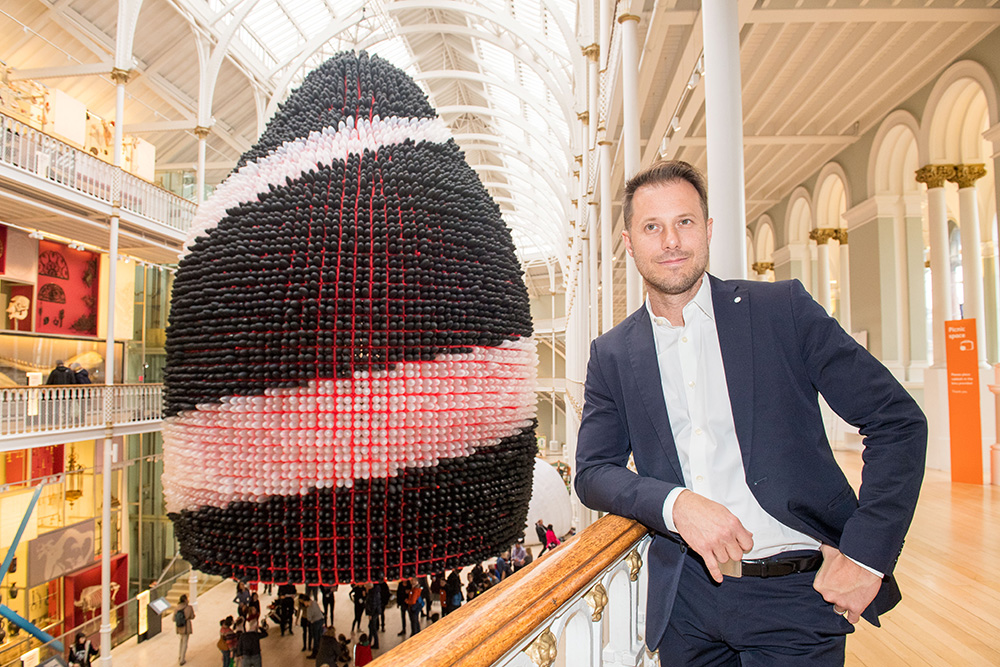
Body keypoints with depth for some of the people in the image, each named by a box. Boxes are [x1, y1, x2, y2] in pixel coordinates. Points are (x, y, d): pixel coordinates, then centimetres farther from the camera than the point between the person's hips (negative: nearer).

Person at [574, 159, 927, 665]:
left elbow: (897, 420, -4)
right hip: (686, 598, 2)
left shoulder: (783, 308, -5)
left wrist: (866, 553, -10)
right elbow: (592, 472, 0)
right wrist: (675, 503, -19)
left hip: (794, 593, -2)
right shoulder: (611, 355, 1)